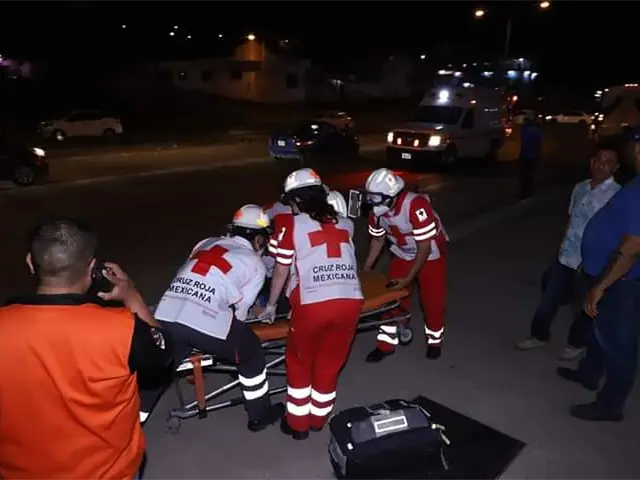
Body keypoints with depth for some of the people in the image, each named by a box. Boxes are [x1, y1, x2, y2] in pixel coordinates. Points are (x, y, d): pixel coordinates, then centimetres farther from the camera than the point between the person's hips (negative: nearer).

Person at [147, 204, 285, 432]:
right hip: (206, 323, -4)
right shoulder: (255, 264, 11)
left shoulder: (206, 243, 23)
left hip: (166, 315, 5)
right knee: (251, 352, 20)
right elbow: (240, 311, 12)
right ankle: (259, 415, 33)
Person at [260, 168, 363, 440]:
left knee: (300, 361, 22)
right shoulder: (345, 223, 15)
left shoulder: (290, 224, 5)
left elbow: (282, 271, 10)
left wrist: (271, 305, 24)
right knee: (330, 363, 23)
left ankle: (298, 424, 32)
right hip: (350, 302, 4)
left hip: (313, 304, -3)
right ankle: (318, 418, 40)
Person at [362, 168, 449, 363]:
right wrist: (366, 269, 1)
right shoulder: (377, 210, -17)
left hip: (431, 254, -5)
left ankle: (434, 341, 26)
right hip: (403, 254, 5)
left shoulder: (416, 206, -36)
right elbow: (377, 239, 2)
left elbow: (424, 247, -29)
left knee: (432, 301, 1)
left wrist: (408, 278, -27)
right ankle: (386, 344, 15)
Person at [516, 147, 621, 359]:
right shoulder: (580, 188, 5)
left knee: (584, 306, 14)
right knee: (549, 298, 16)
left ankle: (576, 343, 37)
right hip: (564, 257, 6)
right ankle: (539, 335, 36)